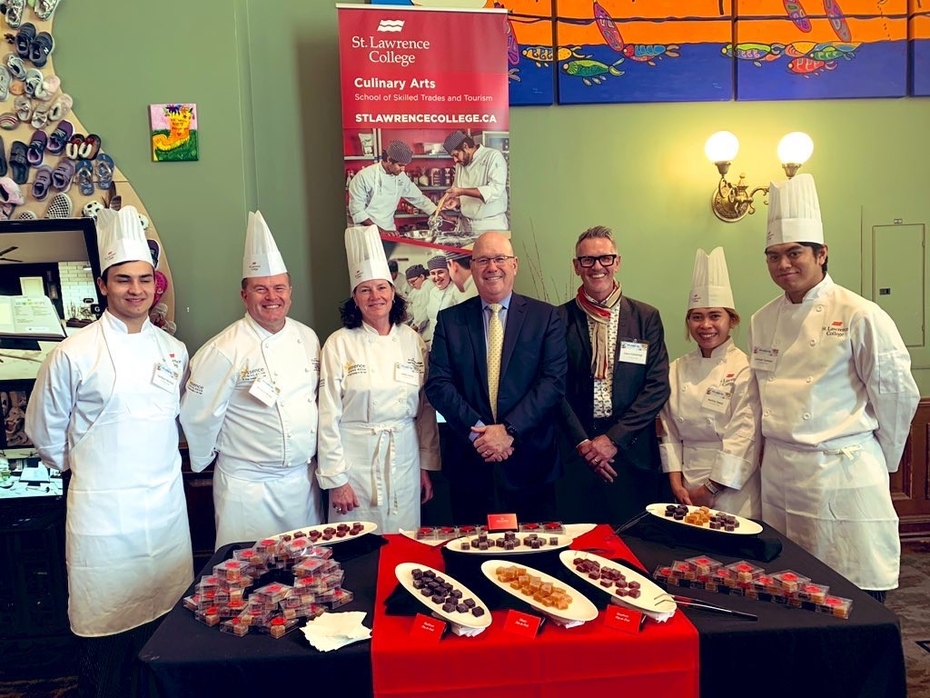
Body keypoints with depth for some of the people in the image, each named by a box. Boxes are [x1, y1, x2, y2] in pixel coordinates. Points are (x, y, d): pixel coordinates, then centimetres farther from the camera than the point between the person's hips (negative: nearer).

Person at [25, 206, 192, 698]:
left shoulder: (172, 349, 5)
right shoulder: (74, 354, -9)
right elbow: (45, 431, 1)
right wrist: (81, 467, 9)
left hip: (166, 503, 5)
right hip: (103, 509, -4)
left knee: (169, 616, 15)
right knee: (107, 625, 7)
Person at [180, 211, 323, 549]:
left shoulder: (308, 338, 3)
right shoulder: (224, 350, -17)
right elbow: (198, 418, -11)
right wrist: (202, 464, 2)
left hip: (303, 480, 6)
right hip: (249, 487, -5)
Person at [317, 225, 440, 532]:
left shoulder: (413, 341, 3)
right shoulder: (339, 344, -7)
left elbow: (425, 409, 8)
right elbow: (329, 417, -7)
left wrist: (427, 465, 8)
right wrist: (334, 479, -8)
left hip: (405, 458, 3)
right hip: (355, 460, -3)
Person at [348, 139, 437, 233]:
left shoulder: (401, 177, 6)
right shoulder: (364, 177, -10)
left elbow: (418, 198, 16)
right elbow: (357, 211, -12)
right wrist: (381, 231, -19)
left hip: (389, 231, 4)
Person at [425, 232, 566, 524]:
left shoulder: (545, 317, 2)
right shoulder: (450, 320, 5)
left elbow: (554, 381, -7)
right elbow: (438, 384, -2)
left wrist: (509, 430, -15)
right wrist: (477, 431, -14)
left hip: (530, 464, 0)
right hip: (469, 464, 1)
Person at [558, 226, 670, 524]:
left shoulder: (646, 317, 4)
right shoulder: (559, 319, 2)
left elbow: (658, 387, -1)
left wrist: (613, 439, -9)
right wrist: (582, 442, -9)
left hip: (634, 455, 1)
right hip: (576, 455, 0)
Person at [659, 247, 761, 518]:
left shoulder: (745, 369, -9)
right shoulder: (677, 369, 5)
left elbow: (744, 437, -13)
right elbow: (670, 431, 5)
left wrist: (711, 489, -12)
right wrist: (676, 483, -3)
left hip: (731, 489, -4)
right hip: (686, 488, 4)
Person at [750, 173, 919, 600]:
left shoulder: (859, 316, -10)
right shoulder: (762, 321, 7)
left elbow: (897, 393, -6)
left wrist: (879, 461, 3)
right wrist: (778, 446, 14)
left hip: (841, 475, -5)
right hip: (778, 473, 6)